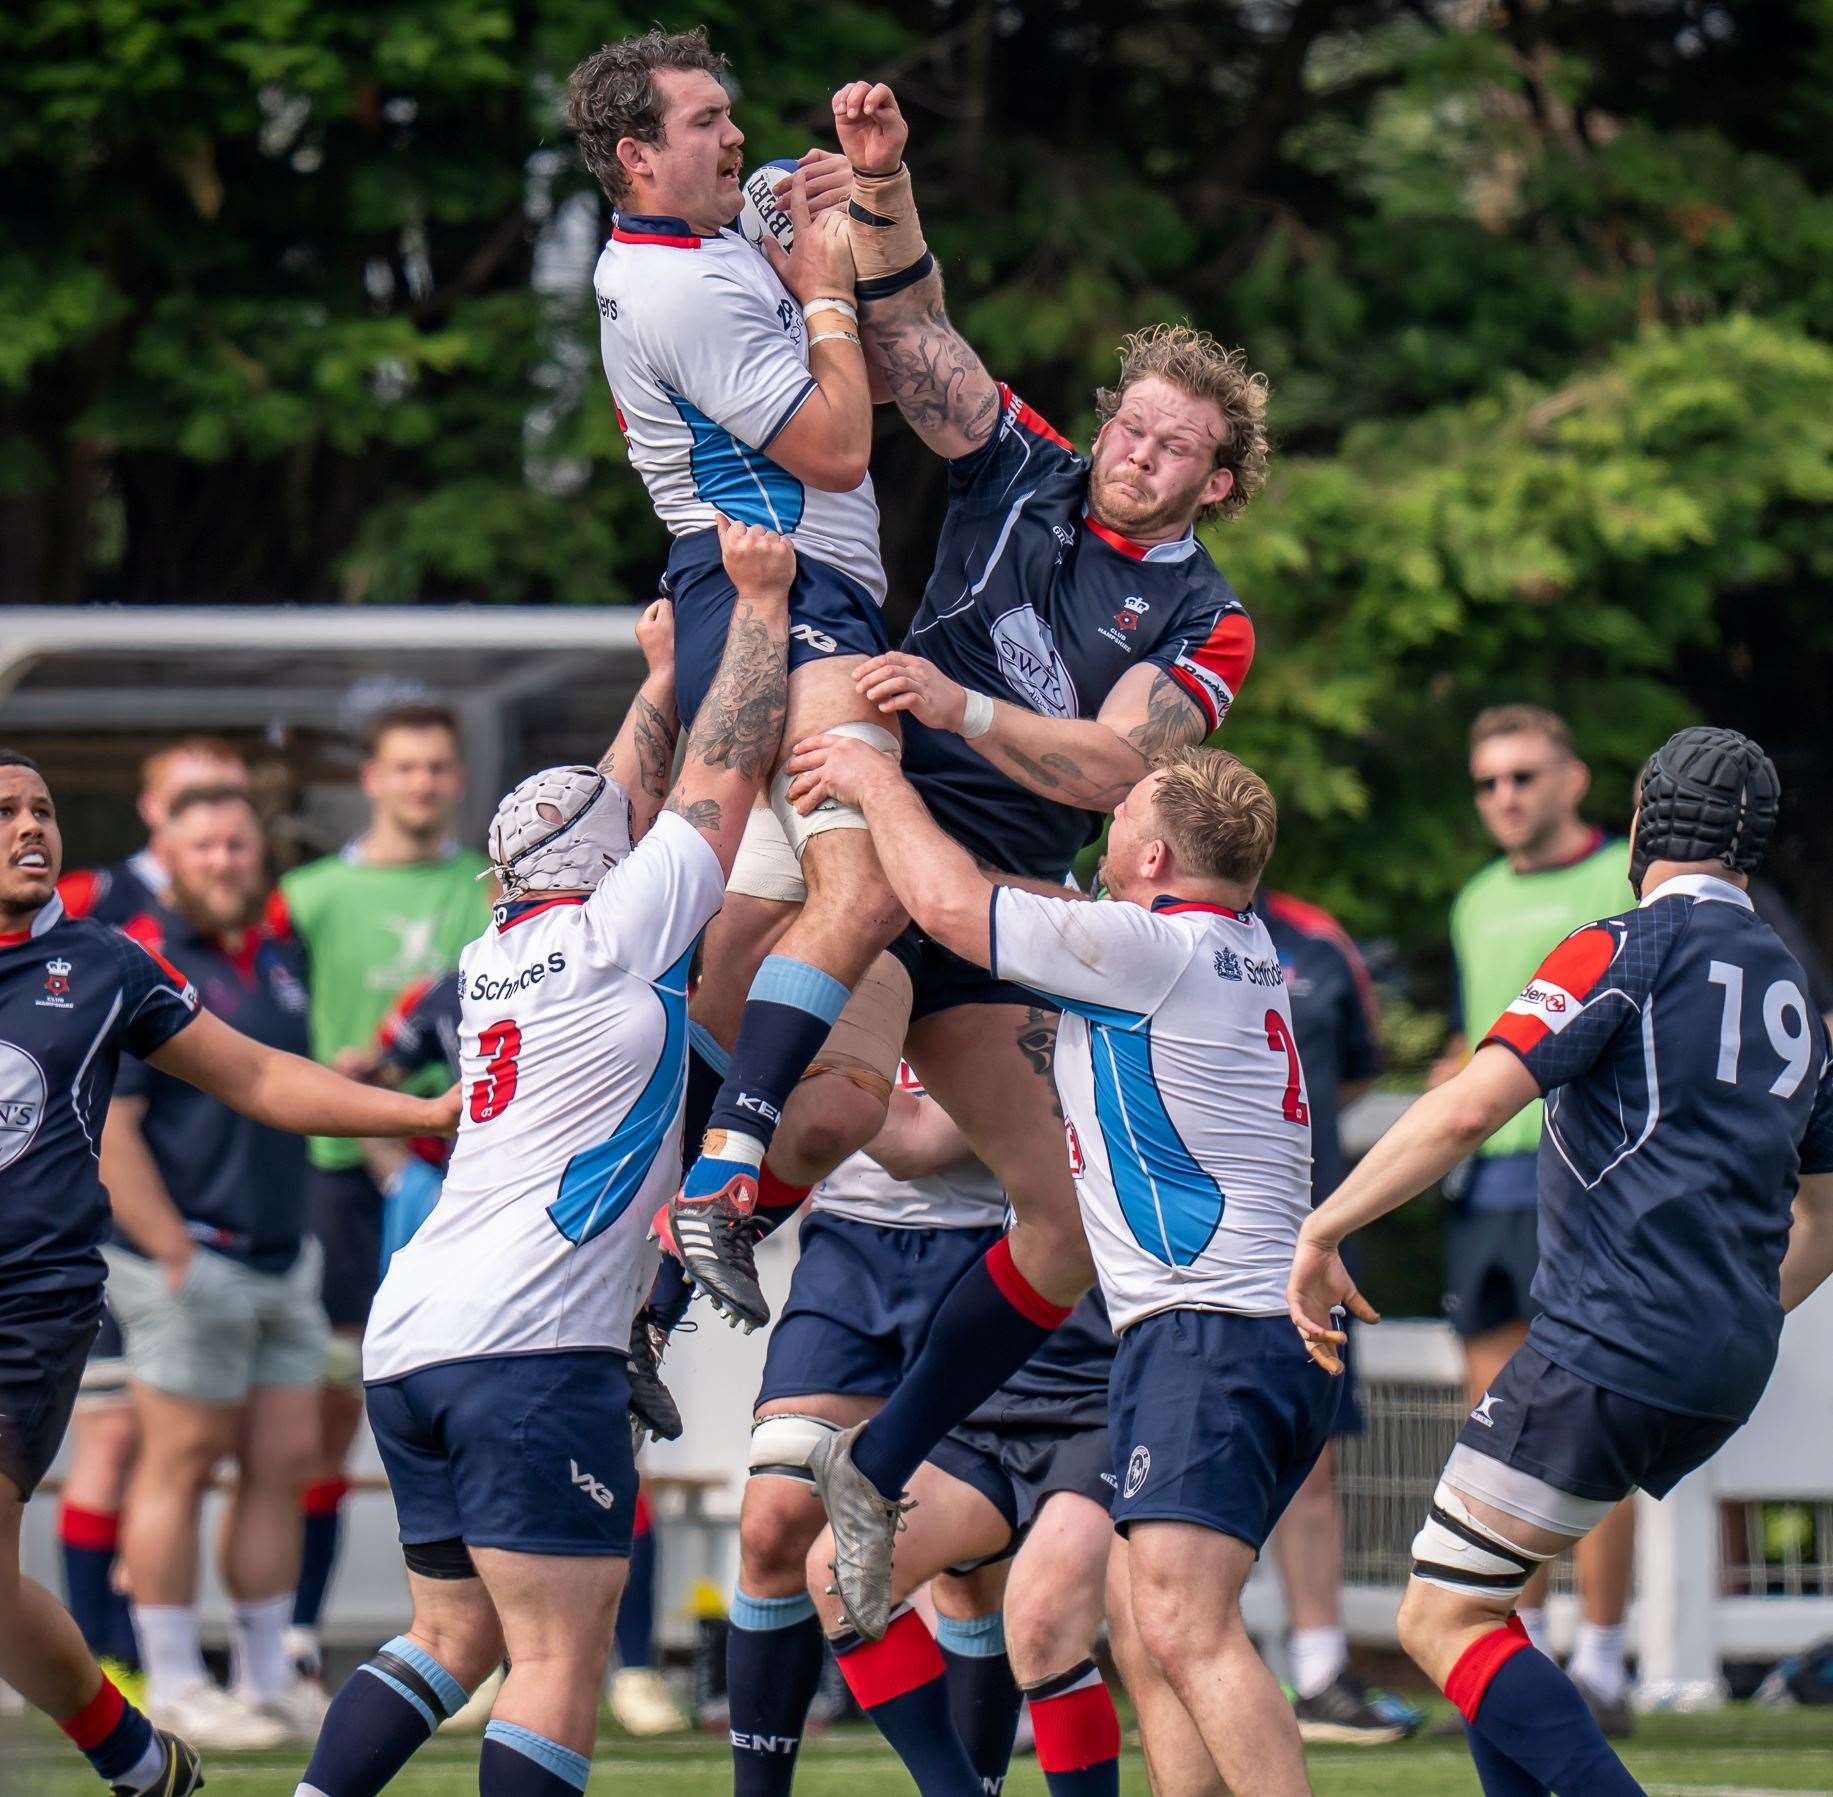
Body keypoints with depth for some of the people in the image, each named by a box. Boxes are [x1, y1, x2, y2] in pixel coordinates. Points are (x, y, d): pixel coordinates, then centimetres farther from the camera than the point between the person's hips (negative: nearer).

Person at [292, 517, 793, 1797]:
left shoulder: (494, 960, 18)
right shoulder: (616, 935, -1)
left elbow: (619, 805, 35)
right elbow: (720, 777, 5)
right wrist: (762, 601, 15)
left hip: (410, 1336, 8)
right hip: (530, 1341, -8)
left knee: (455, 1636, 16)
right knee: (560, 1661, -10)